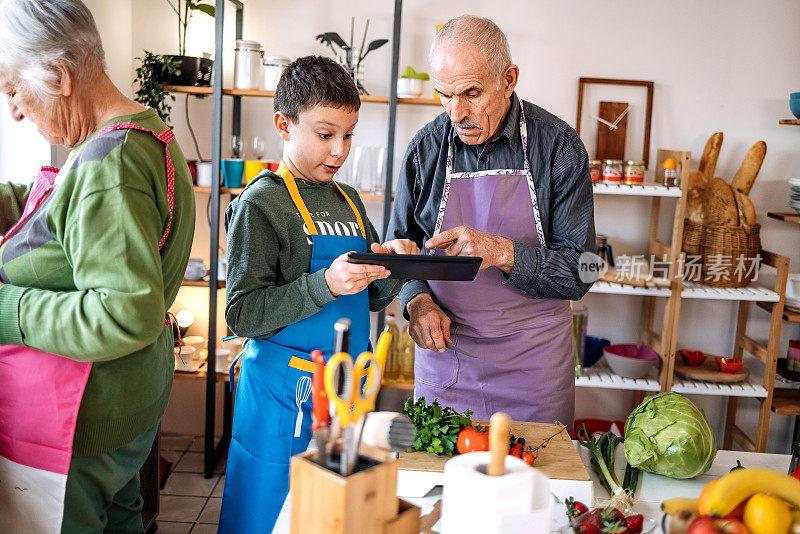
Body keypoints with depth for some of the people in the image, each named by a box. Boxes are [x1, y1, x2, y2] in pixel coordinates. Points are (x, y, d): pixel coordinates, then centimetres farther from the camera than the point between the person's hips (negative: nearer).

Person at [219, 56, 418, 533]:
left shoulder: (348, 201, 10)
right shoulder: (261, 204, -10)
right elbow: (243, 314, -16)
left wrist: (392, 268, -6)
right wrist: (325, 285, -25)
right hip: (286, 395, -6)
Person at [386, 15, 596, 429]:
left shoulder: (558, 145, -9)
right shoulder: (426, 148, -2)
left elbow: (578, 273, -10)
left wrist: (502, 252, -25)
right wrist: (417, 300, -11)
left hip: (533, 363, -1)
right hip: (444, 347, 2)